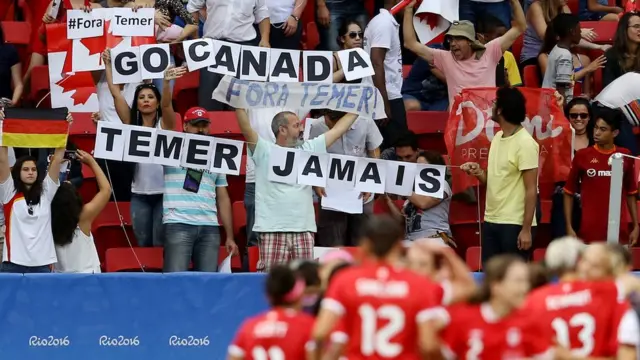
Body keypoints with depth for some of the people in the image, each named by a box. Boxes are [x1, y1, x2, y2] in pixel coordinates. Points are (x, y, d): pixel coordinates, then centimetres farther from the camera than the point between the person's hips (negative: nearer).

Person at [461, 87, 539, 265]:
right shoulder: (497, 138, 12)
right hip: (491, 220, 8)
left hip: (514, 224, -8)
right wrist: (478, 173, 0)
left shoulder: (525, 144, -13)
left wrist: (526, 229, -18)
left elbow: (531, 189, -14)